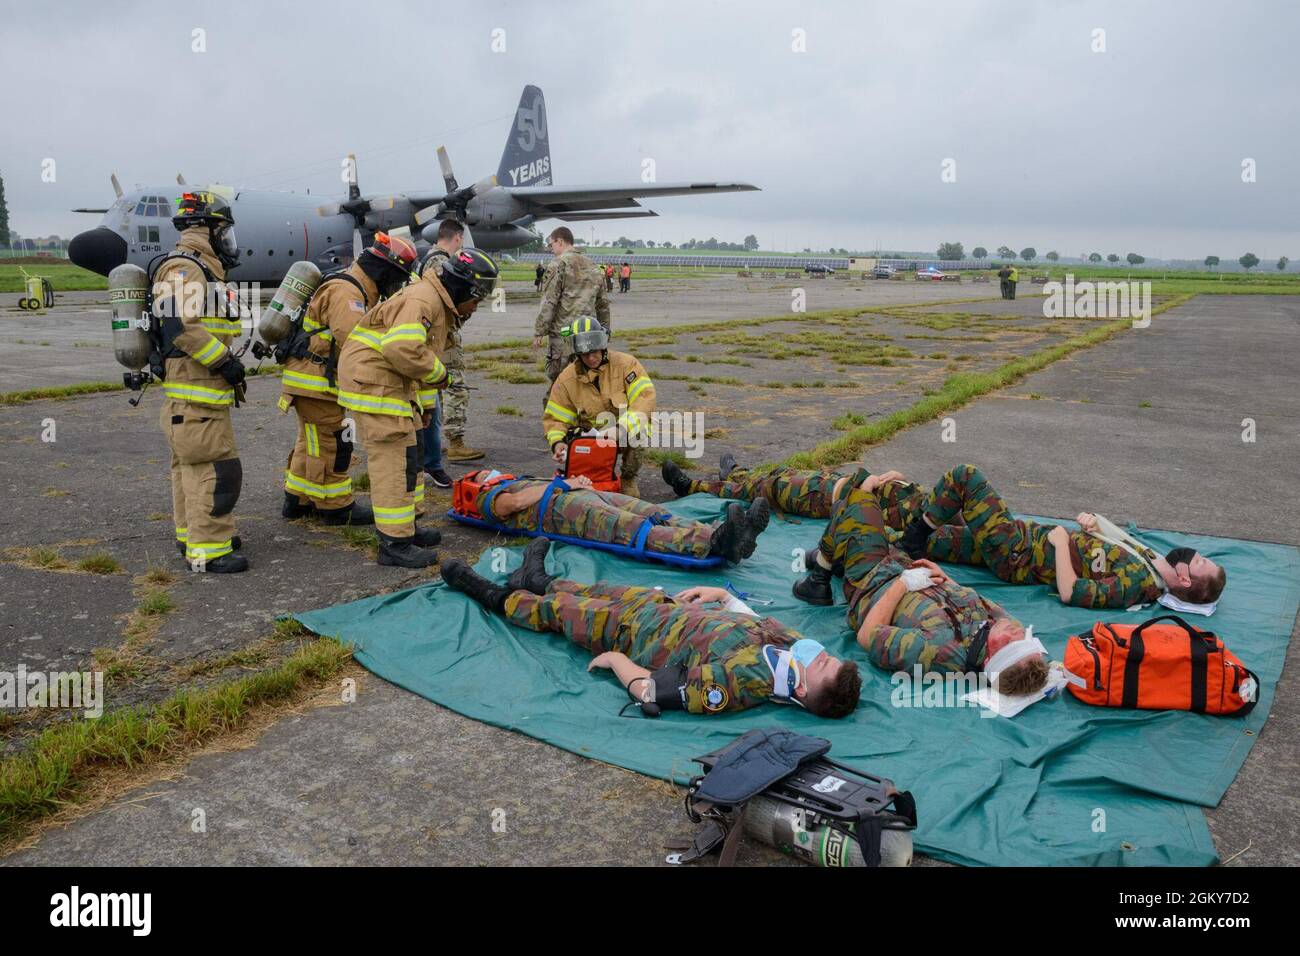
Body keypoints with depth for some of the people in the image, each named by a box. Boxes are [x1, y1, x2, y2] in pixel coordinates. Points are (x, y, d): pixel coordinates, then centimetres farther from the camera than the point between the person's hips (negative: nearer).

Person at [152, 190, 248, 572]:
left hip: (197, 390, 11)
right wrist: (225, 361, -21)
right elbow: (180, 326, -26)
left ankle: (191, 534, 31)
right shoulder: (185, 269, -14)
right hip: (196, 395, -11)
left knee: (190, 465, 19)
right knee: (216, 469, -10)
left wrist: (226, 363, 20)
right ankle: (208, 550, -6)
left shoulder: (199, 269, 19)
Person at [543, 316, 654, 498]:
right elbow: (555, 418, -1)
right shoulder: (567, 379, -5)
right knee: (566, 464, -25)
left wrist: (622, 428, -37)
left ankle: (628, 479, -7)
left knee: (636, 433, -36)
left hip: (625, 432, -2)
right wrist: (557, 442, -23)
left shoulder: (626, 364, -14)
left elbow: (645, 399, -23)